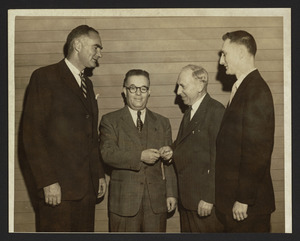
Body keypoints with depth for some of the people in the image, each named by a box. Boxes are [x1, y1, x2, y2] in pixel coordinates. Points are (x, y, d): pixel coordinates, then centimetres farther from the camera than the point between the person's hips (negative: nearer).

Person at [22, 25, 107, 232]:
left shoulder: (87, 84, 20)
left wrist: (99, 174, 16)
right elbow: (32, 134, -10)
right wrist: (48, 182, -15)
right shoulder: (44, 77, -3)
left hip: (88, 187, 7)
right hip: (59, 187, -6)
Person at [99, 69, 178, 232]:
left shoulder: (162, 123, 14)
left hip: (156, 201, 3)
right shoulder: (110, 121, 4)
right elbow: (107, 153, -12)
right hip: (124, 201, -2)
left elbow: (168, 162, 11)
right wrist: (140, 156, -21)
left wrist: (171, 193, 5)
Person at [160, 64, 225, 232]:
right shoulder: (190, 112, 15)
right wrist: (172, 151, 2)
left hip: (205, 200, -9)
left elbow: (218, 158, -19)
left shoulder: (216, 111, -14)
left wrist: (209, 198, -20)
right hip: (187, 198, 9)